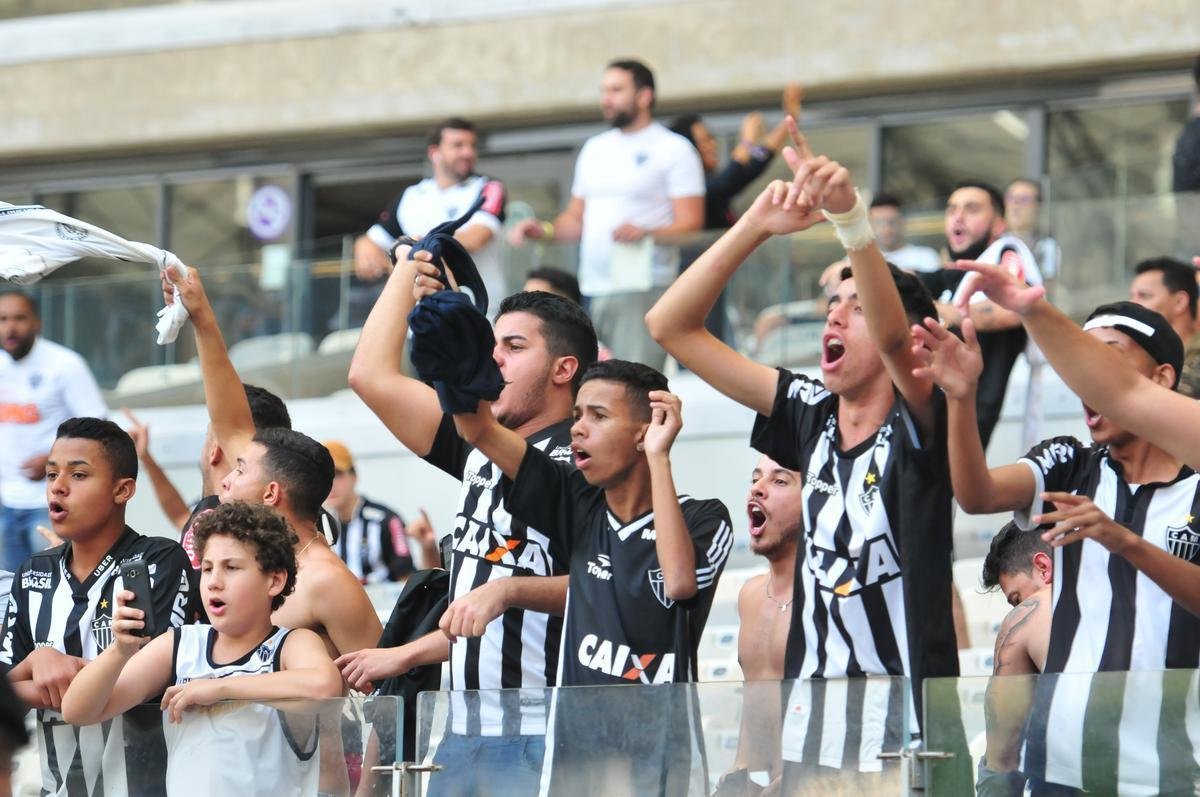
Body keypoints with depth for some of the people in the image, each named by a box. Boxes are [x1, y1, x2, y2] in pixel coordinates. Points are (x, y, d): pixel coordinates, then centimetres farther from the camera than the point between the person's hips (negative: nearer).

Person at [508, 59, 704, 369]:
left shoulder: (674, 150, 1)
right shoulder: (595, 149, 20)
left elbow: (690, 224, -7)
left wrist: (646, 233, -25)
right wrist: (544, 230, 4)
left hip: (640, 288, -6)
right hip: (591, 288, 6)